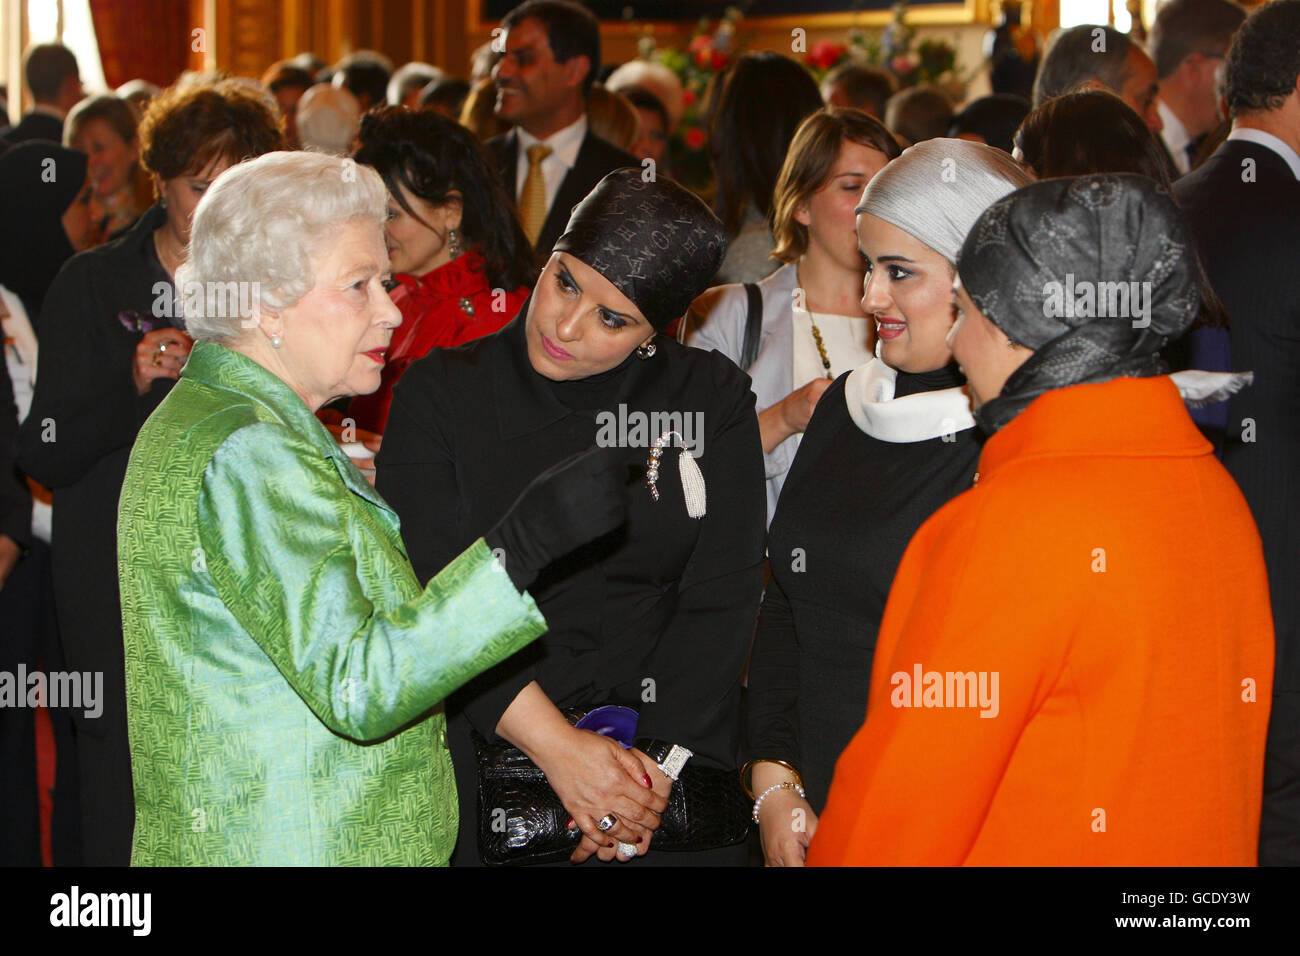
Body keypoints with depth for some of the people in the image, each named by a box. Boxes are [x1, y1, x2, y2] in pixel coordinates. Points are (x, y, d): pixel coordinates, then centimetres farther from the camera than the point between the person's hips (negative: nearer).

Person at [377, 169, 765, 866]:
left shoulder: (713, 399, 0)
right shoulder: (439, 394, -4)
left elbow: (722, 599, -6)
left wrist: (658, 769, -17)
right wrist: (555, 745, -21)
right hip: (484, 760, -1)